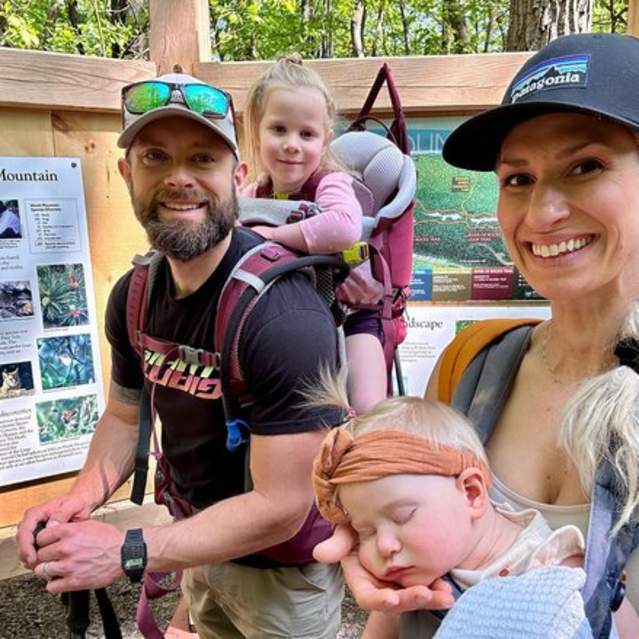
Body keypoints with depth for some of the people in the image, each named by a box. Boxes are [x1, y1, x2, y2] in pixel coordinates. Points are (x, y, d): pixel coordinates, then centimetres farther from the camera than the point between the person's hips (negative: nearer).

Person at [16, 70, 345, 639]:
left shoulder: (283, 314, -32)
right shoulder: (134, 295, -9)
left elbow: (280, 508, -28)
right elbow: (126, 414, 7)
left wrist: (126, 552, -24)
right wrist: (81, 498, -11)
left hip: (285, 569, -6)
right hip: (202, 547, 6)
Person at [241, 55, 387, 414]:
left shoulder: (331, 183, -19)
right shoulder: (252, 196, -2)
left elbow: (345, 228, -43)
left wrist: (269, 234, -35)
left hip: (347, 313, -5)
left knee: (367, 412, -16)